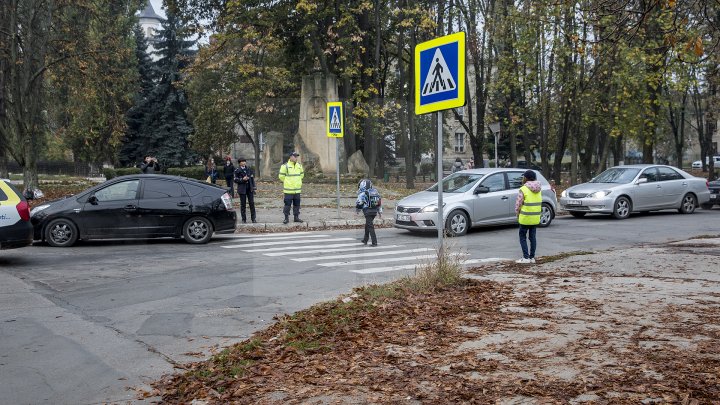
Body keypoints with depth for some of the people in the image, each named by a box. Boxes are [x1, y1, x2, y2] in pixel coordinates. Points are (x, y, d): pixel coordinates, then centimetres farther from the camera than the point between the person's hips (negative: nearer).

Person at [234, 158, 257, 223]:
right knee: (243, 204, 2)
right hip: (242, 189, -3)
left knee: (252, 203, -1)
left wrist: (254, 187, 8)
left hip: (249, 188, 3)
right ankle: (244, 219, 10)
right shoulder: (237, 170, -1)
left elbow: (252, 178, 14)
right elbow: (235, 179, -5)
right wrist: (242, 179, -18)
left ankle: (253, 218, 6)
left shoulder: (248, 169, 10)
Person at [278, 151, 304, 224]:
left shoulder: (299, 165, 9)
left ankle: (296, 217, 18)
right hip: (288, 190, -5)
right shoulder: (285, 166, -9)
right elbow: (281, 176, -4)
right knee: (287, 204, -4)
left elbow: (302, 174, 24)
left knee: (297, 204, 9)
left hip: (297, 189, 5)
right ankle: (286, 218, 3)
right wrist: (287, 182, 5)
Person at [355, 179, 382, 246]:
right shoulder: (375, 191, 11)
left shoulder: (363, 194, -10)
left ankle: (374, 242, -10)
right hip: (374, 211, 8)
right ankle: (365, 240, 33)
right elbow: (380, 202, 15)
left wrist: (357, 210, 15)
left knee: (370, 226, -6)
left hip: (368, 212, -7)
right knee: (367, 225, 22)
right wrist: (380, 212, 20)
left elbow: (359, 203, -5)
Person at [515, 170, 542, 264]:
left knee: (523, 237, 3)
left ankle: (526, 257, -2)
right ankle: (532, 257, 14)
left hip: (525, 218, -6)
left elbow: (518, 204, -12)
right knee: (532, 237, 12)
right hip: (536, 217, 6)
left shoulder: (523, 189, -14)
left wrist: (517, 214, 4)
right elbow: (540, 203, 10)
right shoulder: (539, 189, 6)